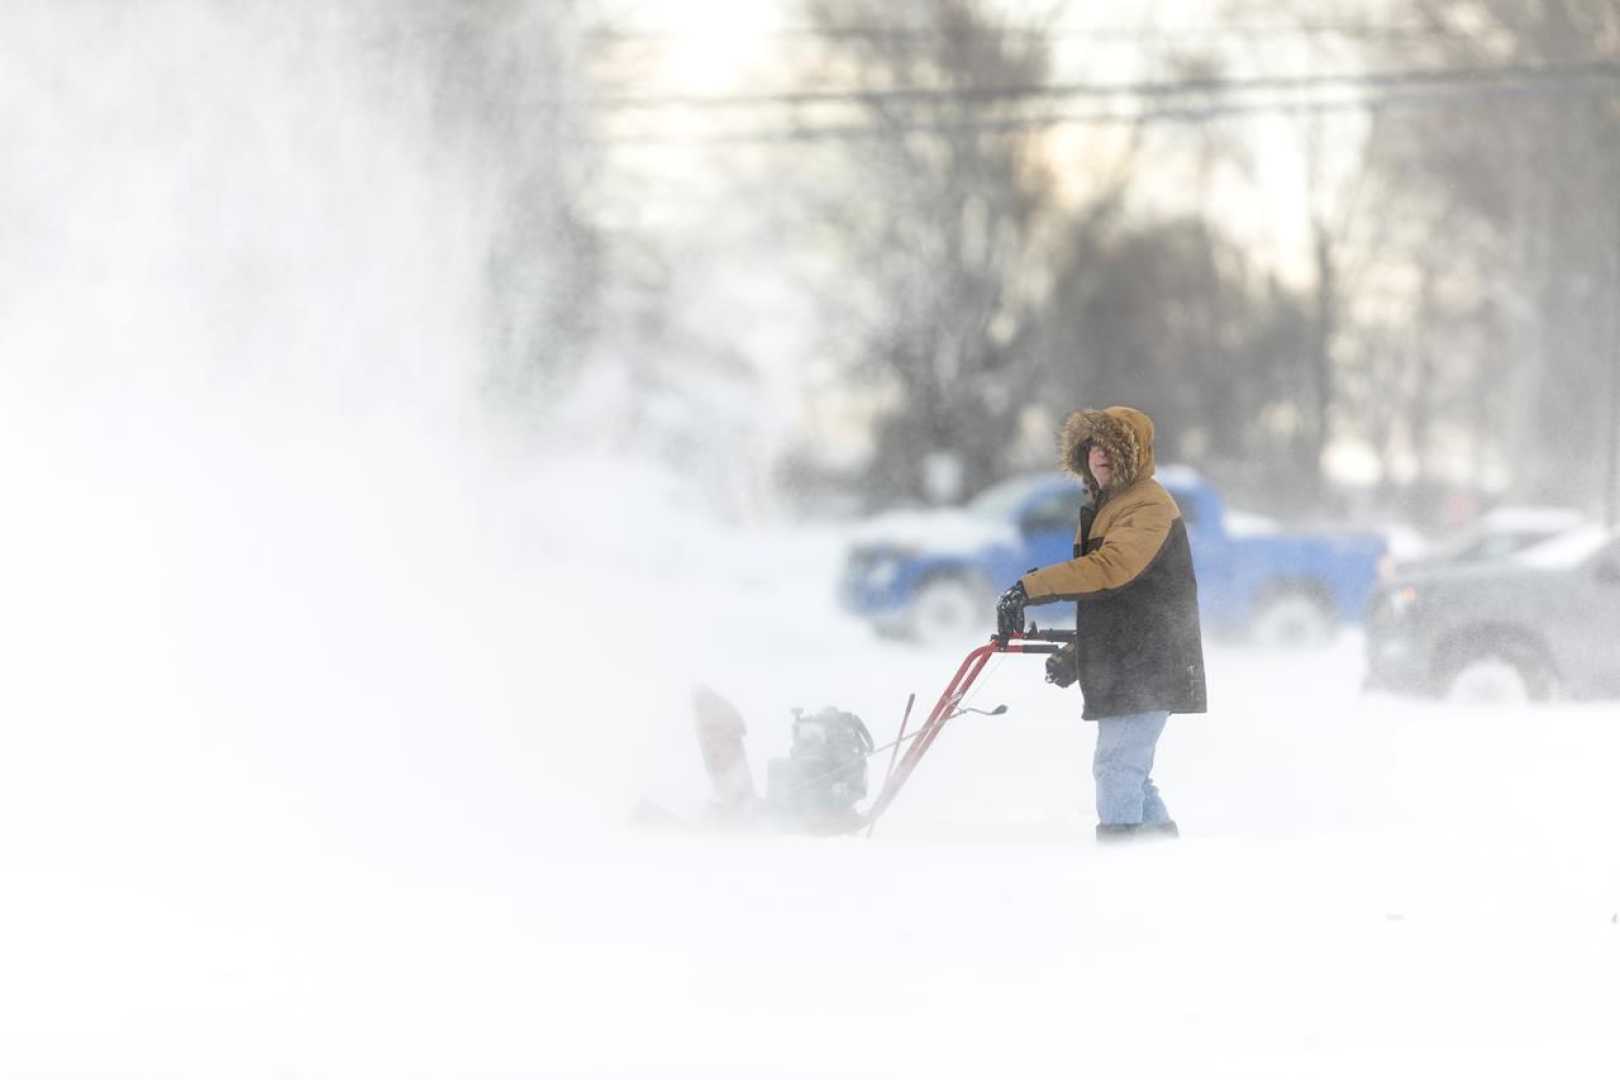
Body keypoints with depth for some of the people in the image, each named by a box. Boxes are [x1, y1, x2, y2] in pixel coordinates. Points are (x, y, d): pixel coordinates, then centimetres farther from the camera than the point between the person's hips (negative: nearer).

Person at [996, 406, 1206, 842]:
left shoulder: (1149, 505, -13)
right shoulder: (1103, 506, 20)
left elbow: (1110, 569, -28)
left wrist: (1032, 587, -29)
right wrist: (1077, 653, 21)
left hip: (1146, 668, -11)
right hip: (1122, 666, 11)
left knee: (1116, 765, -13)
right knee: (1129, 771, 15)